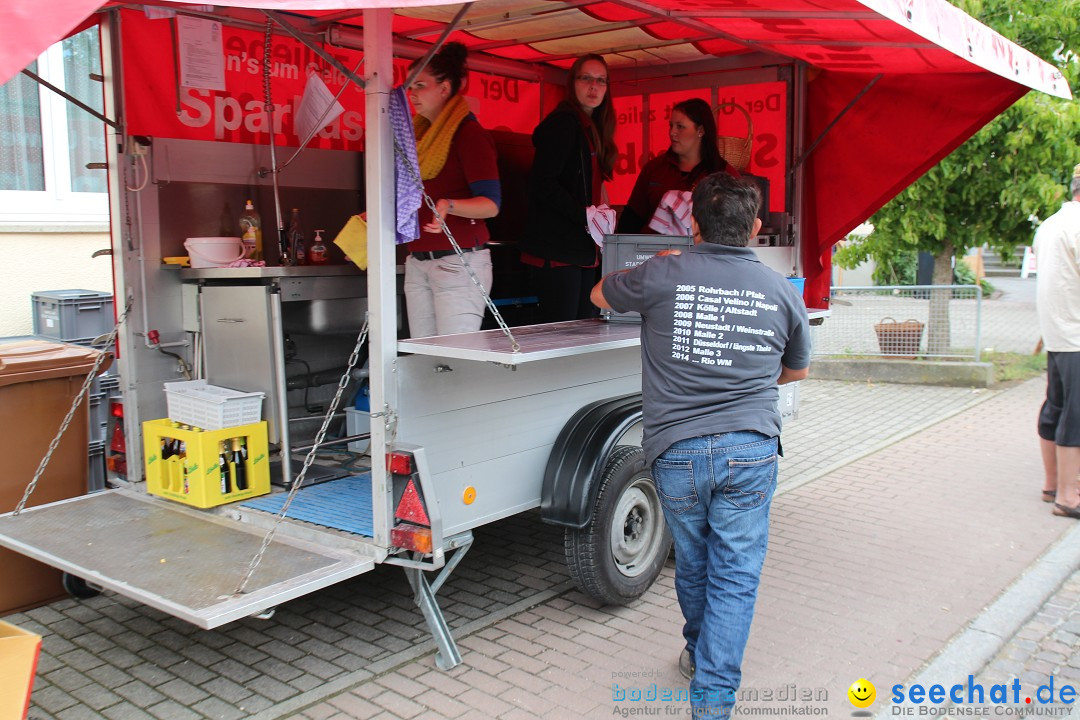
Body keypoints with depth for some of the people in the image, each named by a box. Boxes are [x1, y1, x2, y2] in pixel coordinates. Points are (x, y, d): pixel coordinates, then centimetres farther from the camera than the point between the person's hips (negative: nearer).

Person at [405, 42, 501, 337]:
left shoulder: (470, 134, -7)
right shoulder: (419, 133, 18)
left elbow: (491, 204, -14)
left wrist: (449, 206, -31)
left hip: (458, 262, -8)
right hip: (417, 263, 8)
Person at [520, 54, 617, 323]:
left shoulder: (593, 129, 20)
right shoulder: (563, 122, -8)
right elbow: (543, 183, -17)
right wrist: (585, 217, -20)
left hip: (584, 251, 9)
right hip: (558, 251, -9)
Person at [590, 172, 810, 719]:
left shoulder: (663, 276, -5)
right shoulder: (781, 292, 4)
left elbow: (600, 294, 16)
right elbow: (797, 370, 21)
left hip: (677, 450, 0)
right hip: (750, 450, 0)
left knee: (693, 564, 19)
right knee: (736, 574, 6)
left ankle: (699, 653, 41)